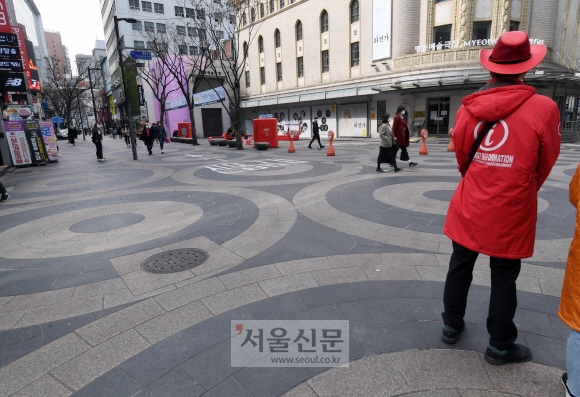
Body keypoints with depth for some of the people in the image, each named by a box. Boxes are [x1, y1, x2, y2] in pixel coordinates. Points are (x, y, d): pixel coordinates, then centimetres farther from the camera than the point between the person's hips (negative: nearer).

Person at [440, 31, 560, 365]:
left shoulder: (469, 107, -4)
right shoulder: (543, 108, -12)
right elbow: (546, 164, 0)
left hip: (471, 205, 3)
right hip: (510, 211, -2)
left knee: (460, 266, 17)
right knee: (504, 277, 12)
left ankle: (452, 326, 33)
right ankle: (500, 346, 27)